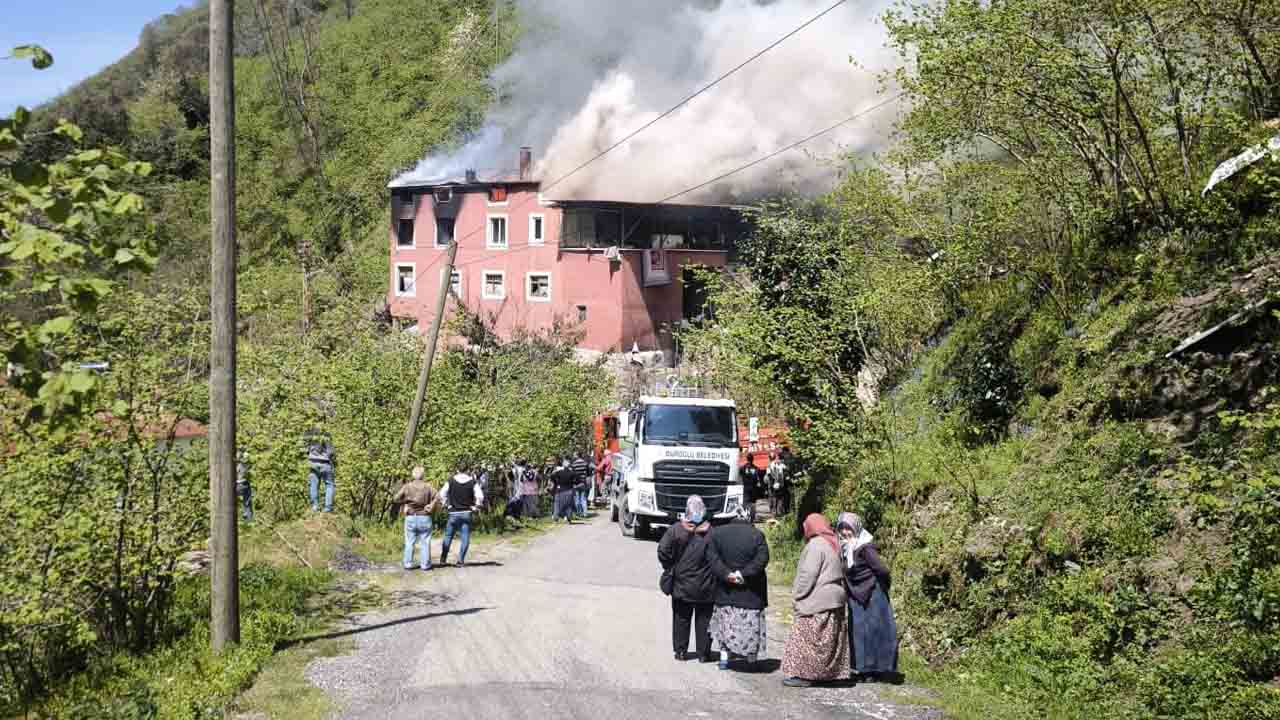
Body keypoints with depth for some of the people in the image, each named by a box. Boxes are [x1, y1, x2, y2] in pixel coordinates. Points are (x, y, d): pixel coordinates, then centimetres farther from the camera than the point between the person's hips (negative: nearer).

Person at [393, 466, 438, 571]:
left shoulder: (407, 486, -2)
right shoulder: (428, 487, -3)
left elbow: (397, 498, -8)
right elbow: (437, 498, -14)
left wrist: (404, 504, 5)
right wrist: (431, 507, -4)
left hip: (410, 518, 1)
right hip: (425, 518, -1)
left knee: (409, 542, 8)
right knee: (425, 542, 5)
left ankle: (408, 564, 7)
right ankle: (425, 564, 7)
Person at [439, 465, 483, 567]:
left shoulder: (451, 481, -2)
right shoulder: (472, 482, -3)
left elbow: (442, 493, -6)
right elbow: (480, 496, -10)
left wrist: (447, 505, 5)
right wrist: (476, 508, 2)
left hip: (454, 513, 0)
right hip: (467, 513, 0)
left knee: (448, 536, 11)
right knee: (465, 538, 5)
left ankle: (443, 559, 13)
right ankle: (460, 561, 1)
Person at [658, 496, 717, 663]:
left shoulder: (675, 530, -9)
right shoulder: (712, 532, -9)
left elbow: (663, 552, -10)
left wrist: (670, 568, 4)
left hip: (681, 585, 0)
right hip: (706, 587, 0)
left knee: (681, 618, 12)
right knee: (704, 619, 9)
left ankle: (681, 651, 14)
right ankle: (703, 653, 11)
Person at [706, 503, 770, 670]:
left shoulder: (717, 533, -1)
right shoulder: (757, 535, -8)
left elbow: (712, 557, -9)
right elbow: (761, 559, -17)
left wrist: (726, 574, -15)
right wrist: (744, 573, -18)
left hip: (725, 591, 2)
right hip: (751, 593, -2)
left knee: (725, 624, 13)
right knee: (750, 625, 9)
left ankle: (724, 658, 11)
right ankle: (751, 660, 12)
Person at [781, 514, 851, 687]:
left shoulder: (816, 545, -13)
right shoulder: (834, 544, 14)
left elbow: (808, 574, -17)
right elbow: (841, 573, 17)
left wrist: (797, 593, -5)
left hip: (817, 602, -9)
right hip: (835, 600, 9)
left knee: (805, 638, -4)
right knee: (829, 640, 11)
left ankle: (803, 674, -5)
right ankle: (831, 673, 13)